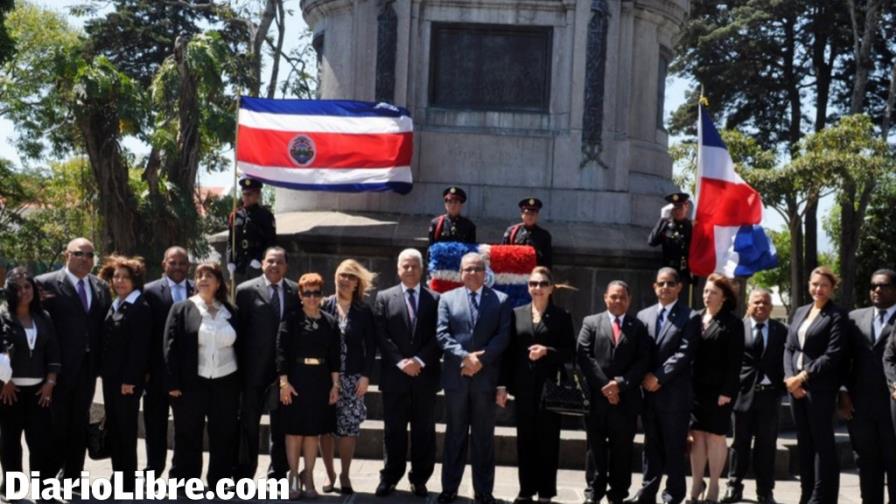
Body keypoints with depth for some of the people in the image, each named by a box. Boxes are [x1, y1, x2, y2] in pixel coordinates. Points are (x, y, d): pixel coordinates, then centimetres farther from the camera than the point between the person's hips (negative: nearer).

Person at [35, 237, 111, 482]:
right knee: (56, 422, 5)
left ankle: (72, 475, 22)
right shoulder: (46, 283, -7)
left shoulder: (101, 287, 8)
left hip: (88, 366, 5)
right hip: (60, 366, -5)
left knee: (80, 422, 12)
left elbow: (105, 325, 8)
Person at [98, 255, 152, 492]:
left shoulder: (141, 308, -12)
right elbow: (108, 342, 15)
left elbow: (139, 347, -17)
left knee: (126, 430, -2)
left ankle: (128, 483, 6)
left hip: (128, 378, -8)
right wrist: (103, 371, 10)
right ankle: (118, 479, 20)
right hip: (110, 376, 8)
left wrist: (130, 380, -20)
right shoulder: (113, 306, 13)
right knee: (113, 429, 12)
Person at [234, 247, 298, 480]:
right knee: (249, 422, 6)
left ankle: (278, 474, 21)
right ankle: (244, 474, 15)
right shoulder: (247, 290, -2)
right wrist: (240, 365, -6)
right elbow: (239, 329, -2)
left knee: (281, 424, 10)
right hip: (255, 370, -2)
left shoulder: (296, 291, 5)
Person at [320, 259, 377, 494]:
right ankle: (330, 474, 14)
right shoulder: (324, 307, 1)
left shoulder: (364, 312, 4)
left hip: (352, 378, 0)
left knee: (348, 428, -2)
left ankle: (344, 475, 8)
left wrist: (366, 376, -4)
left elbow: (370, 346, 4)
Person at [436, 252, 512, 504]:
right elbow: (442, 334, -2)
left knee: (484, 436, 5)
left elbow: (503, 336, -4)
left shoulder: (501, 300, 6)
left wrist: (481, 360, -14)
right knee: (455, 435, 8)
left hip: (486, 377, -1)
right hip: (456, 377, 1)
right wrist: (464, 356, -16)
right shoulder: (447, 298, 8)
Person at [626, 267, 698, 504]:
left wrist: (658, 378, -14)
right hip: (648, 391, 5)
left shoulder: (689, 317, -3)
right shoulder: (643, 315, 13)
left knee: (674, 447, 1)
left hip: (675, 393, -5)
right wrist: (644, 377, -6)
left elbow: (684, 354, -11)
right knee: (651, 445, 11)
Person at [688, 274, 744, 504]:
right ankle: (696, 483, 17)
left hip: (719, 389, -4)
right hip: (695, 387, 4)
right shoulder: (695, 318, 10)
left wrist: (727, 391, -15)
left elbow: (734, 360, -8)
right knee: (697, 436, 7)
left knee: (716, 436, 3)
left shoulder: (732, 323, -4)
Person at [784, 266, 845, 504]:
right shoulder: (800, 312, 15)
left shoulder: (837, 316, -4)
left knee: (822, 441, -1)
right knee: (804, 441, 10)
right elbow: (789, 348, 13)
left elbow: (833, 355, -12)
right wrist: (790, 377, -3)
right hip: (795, 386, 6)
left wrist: (803, 376, -13)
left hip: (820, 387, -6)